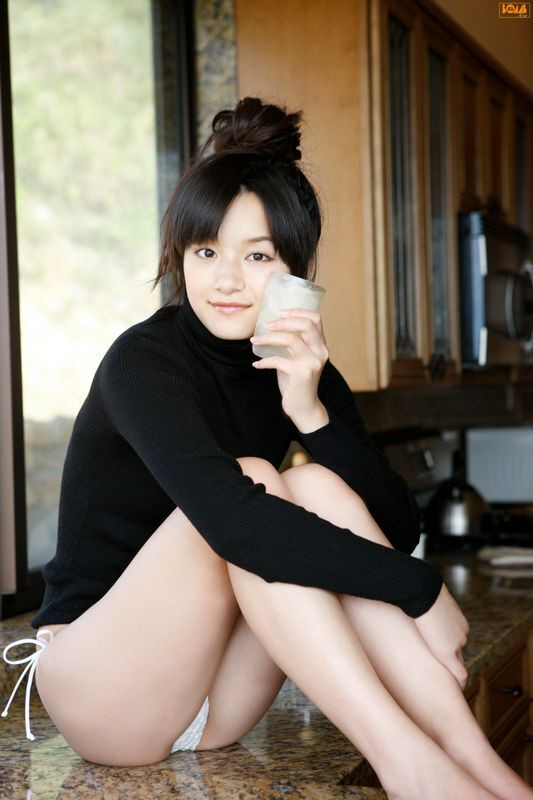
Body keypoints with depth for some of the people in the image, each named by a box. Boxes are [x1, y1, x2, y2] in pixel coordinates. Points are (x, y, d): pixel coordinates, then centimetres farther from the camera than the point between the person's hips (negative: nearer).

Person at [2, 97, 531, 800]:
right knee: (249, 482, -28)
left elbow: (399, 529, -11)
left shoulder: (301, 371, 0)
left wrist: (311, 411, -25)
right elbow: (233, 521, -37)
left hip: (217, 702, 5)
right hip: (102, 689, -5)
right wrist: (421, 589, -32)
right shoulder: (143, 361, -19)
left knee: (316, 486, -20)